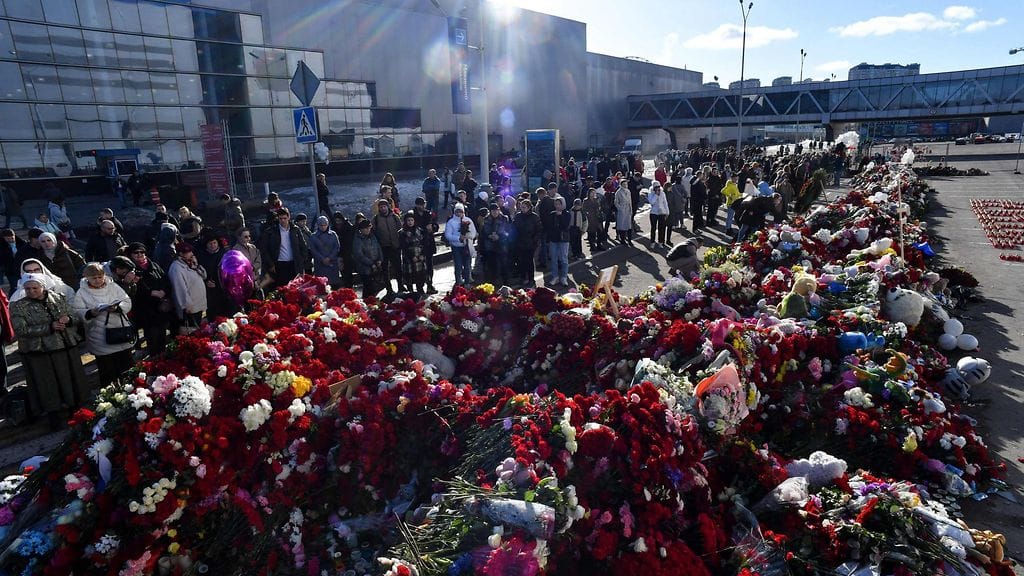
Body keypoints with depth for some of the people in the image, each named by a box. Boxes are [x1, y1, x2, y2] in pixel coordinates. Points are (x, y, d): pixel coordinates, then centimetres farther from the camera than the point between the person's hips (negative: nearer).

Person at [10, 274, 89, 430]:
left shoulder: (59, 298, 6)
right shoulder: (18, 307, -2)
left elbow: (77, 317, 10)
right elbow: (21, 330, -13)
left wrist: (69, 319, -13)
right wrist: (49, 327, -21)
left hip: (67, 349, 3)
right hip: (40, 354, -3)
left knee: (72, 381, 12)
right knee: (49, 388, 5)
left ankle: (76, 411, 28)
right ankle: (55, 418, 20)